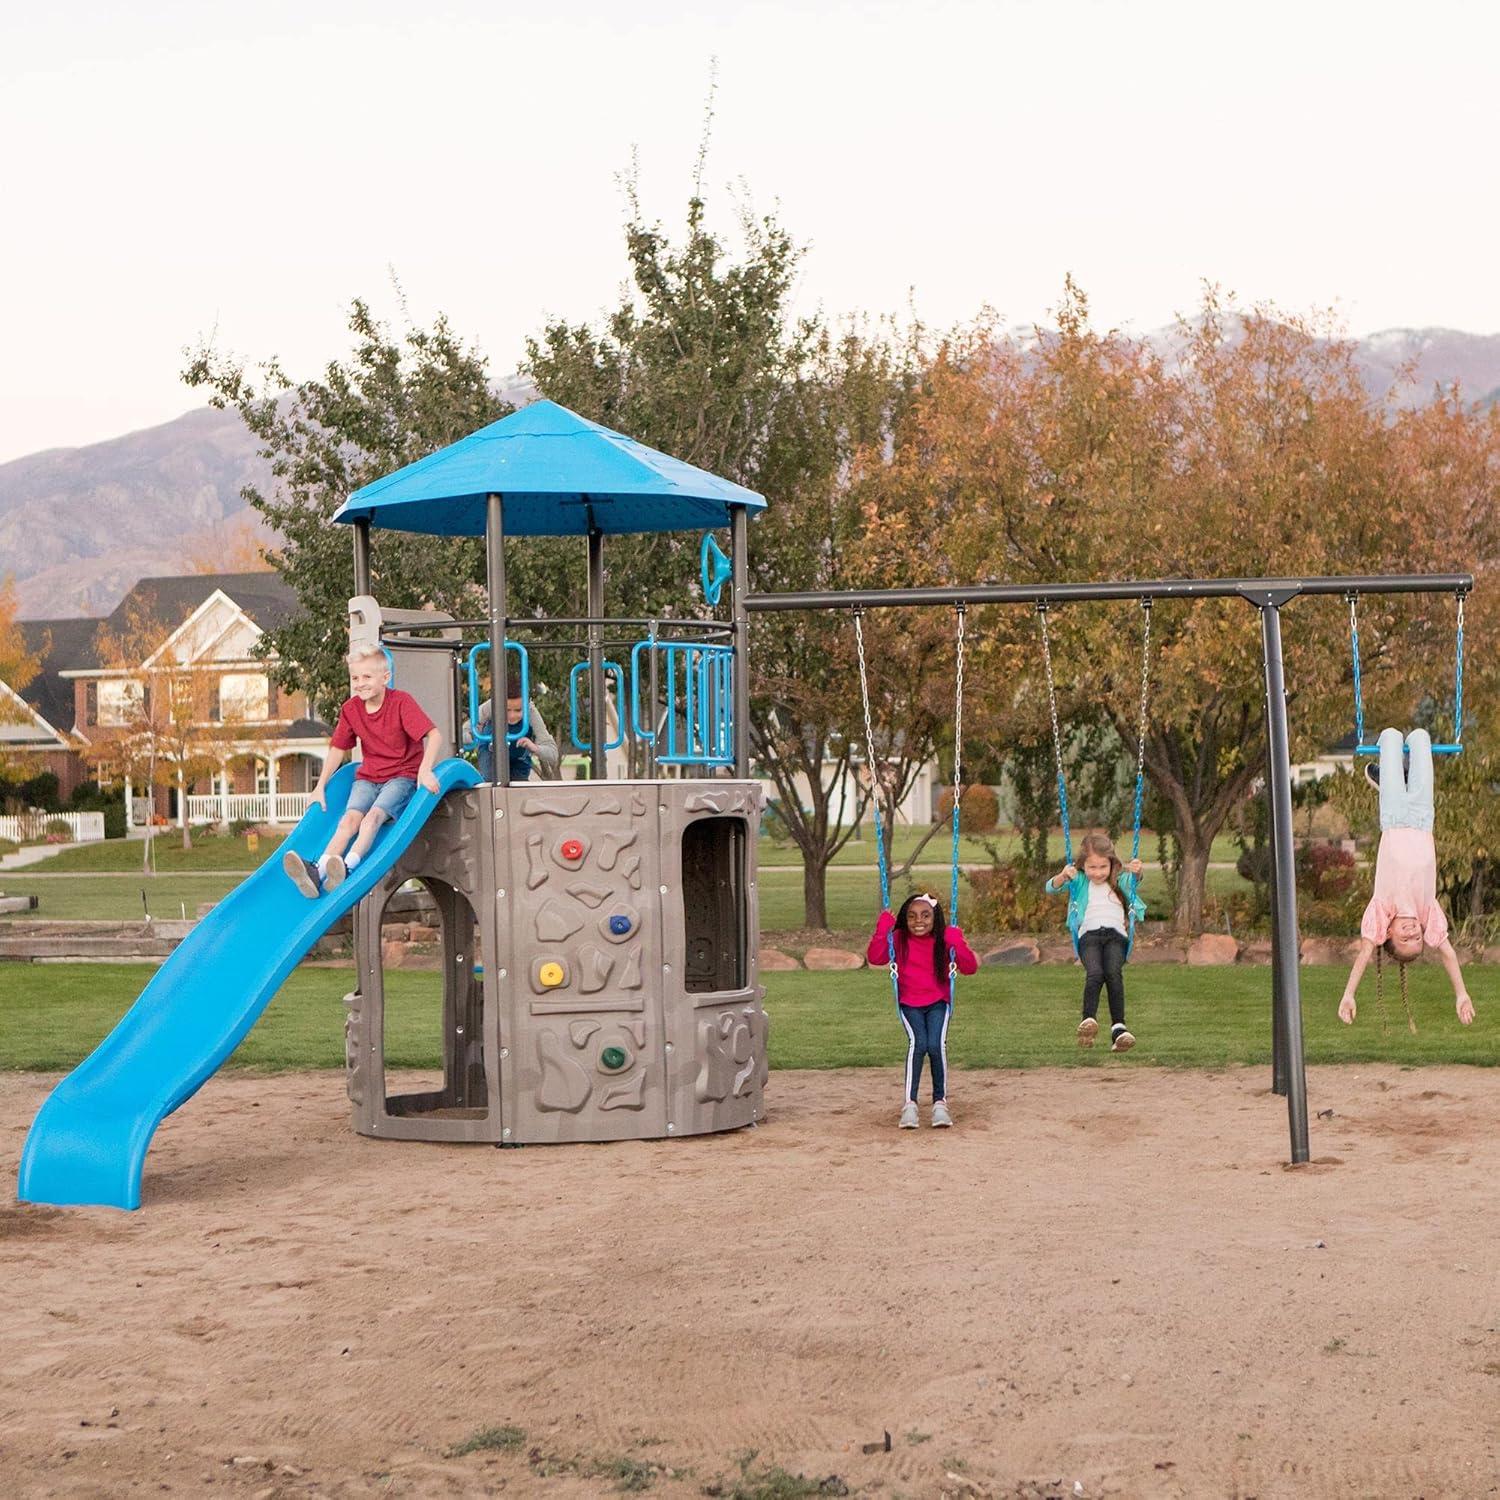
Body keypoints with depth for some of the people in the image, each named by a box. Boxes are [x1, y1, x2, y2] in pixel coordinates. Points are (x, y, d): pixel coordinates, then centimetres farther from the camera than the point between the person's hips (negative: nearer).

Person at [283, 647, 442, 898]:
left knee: (374, 815, -29)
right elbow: (338, 749, 14)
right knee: (350, 818, -20)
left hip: (402, 775, -4)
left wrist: (425, 770, -33)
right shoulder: (350, 709, 4)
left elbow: (434, 735, -20)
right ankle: (317, 872, -42)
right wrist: (320, 786, 10)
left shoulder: (401, 702, -12)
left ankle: (349, 866, -48)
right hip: (368, 777, 4)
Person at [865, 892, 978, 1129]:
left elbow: (970, 967, -10)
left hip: (937, 1003, 0)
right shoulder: (899, 940, -4)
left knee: (936, 1045, -25)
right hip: (909, 1004, 0)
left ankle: (940, 1101, -8)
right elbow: (875, 957, -17)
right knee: (917, 1042, -27)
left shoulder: (944, 940, -6)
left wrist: (957, 943, -25)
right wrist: (883, 930, -25)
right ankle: (909, 1103, -24)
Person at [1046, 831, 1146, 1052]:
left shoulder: (1119, 881, 20)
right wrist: (1063, 876, -16)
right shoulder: (1079, 882, 18)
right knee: (1094, 973, -31)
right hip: (1089, 935, 0)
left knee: (1114, 972, -29)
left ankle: (1118, 1028, -35)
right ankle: (1088, 1020, -40)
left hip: (1116, 935, 0)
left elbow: (1133, 882, -1)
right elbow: (1052, 887, 5)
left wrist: (1136, 872, -24)